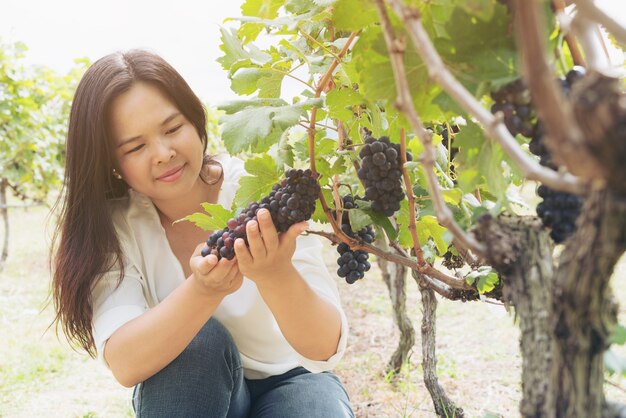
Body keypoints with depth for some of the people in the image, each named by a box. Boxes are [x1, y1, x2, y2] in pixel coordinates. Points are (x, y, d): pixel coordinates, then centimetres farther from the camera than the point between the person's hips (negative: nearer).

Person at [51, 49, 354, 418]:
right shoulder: (114, 224, -15)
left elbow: (327, 349, -27)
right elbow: (124, 363, -29)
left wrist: (276, 274, -47)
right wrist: (205, 291, -46)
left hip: (286, 379, -1)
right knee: (199, 343, -30)